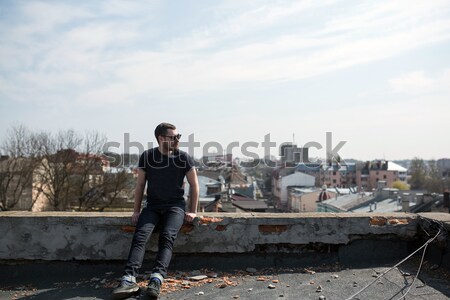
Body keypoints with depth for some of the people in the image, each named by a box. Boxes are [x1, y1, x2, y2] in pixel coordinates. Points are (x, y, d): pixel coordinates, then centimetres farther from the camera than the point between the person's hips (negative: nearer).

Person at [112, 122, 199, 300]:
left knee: (167, 237, -28)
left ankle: (156, 280, -41)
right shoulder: (147, 157, 1)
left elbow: (194, 185, 5)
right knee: (140, 236, -24)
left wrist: (193, 211, 1)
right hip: (152, 206, 1)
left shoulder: (183, 158, -2)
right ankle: (129, 280, -35)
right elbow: (140, 185, 8)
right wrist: (136, 211, 4)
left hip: (175, 206, -1)